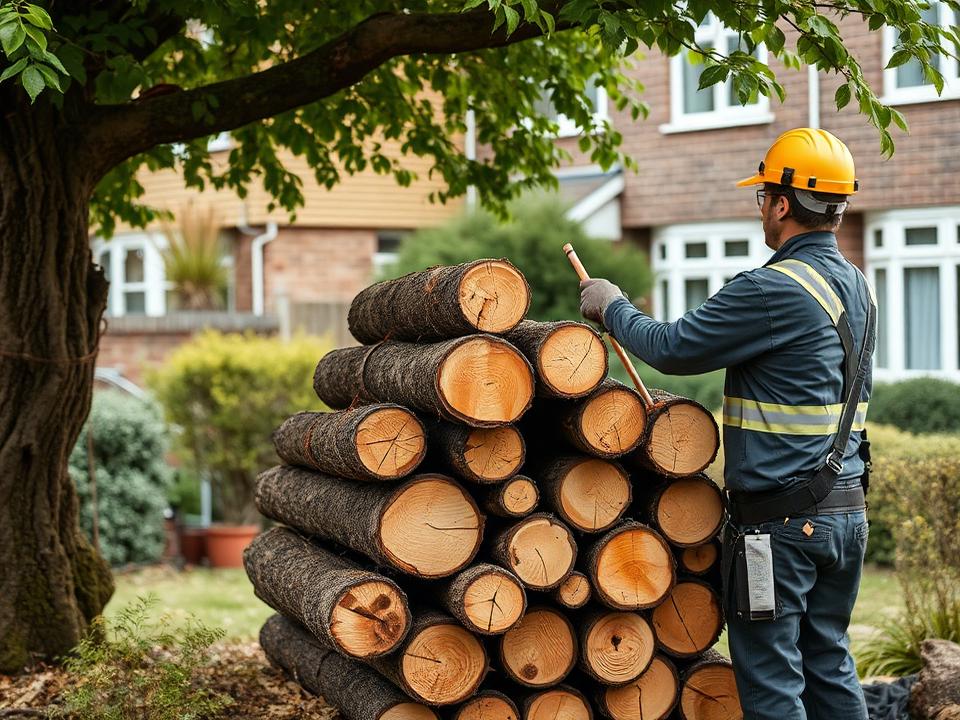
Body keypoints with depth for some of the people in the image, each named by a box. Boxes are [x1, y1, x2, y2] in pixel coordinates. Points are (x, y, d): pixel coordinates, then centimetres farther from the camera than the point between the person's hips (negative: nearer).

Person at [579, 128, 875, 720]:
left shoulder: (776, 288, -19)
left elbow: (672, 348, -14)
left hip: (780, 519, -9)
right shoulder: (856, 286, 11)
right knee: (830, 666, 16)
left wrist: (613, 306, 6)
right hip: (847, 509, 9)